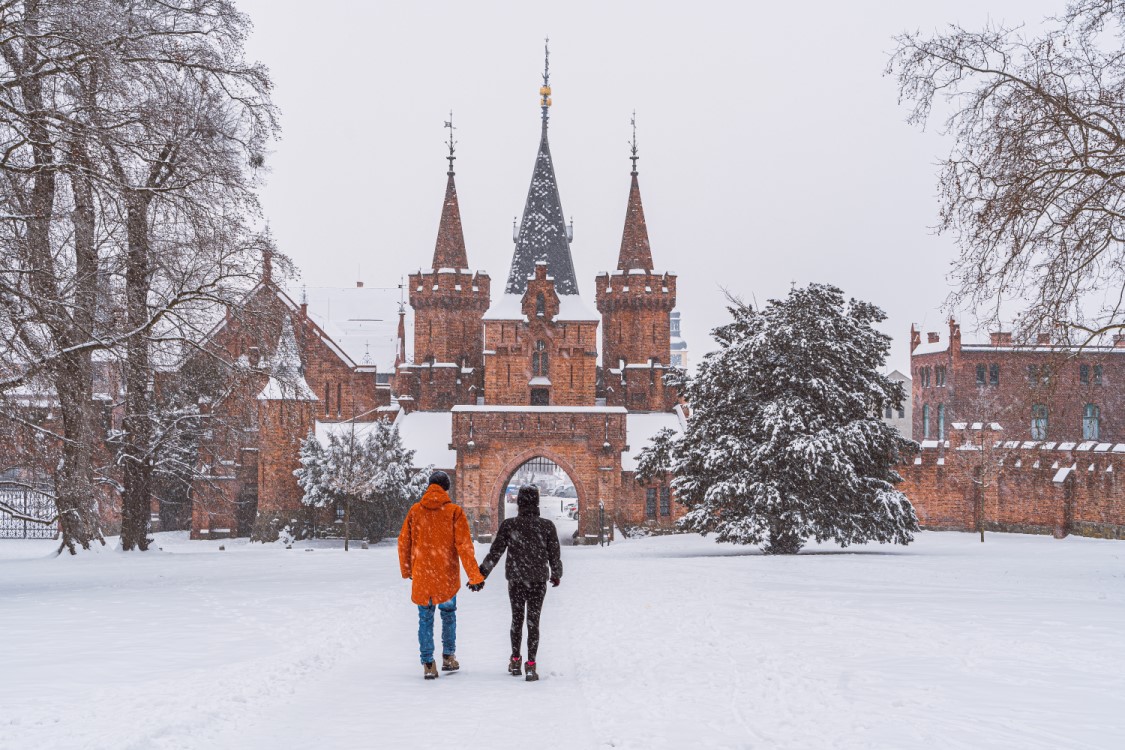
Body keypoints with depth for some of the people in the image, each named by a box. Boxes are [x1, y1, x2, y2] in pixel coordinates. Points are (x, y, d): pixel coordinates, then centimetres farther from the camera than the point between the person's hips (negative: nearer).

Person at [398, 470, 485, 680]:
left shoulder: (415, 511, 1)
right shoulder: (454, 511, -7)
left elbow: (403, 542, 6)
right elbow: (464, 546, -11)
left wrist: (406, 570, 19)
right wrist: (475, 576, -10)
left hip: (421, 576, 1)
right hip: (447, 576, -1)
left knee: (425, 619, 8)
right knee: (448, 614, 18)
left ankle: (428, 664, 3)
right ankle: (448, 656, 21)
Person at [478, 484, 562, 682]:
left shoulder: (508, 525, -9)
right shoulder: (547, 526, -7)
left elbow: (495, 552, -7)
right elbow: (554, 555, 1)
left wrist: (481, 574, 3)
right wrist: (556, 575, 19)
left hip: (515, 580, 1)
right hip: (538, 580, -1)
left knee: (517, 619, 16)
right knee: (533, 621, 4)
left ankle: (515, 661, 22)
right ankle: (531, 665, -1)